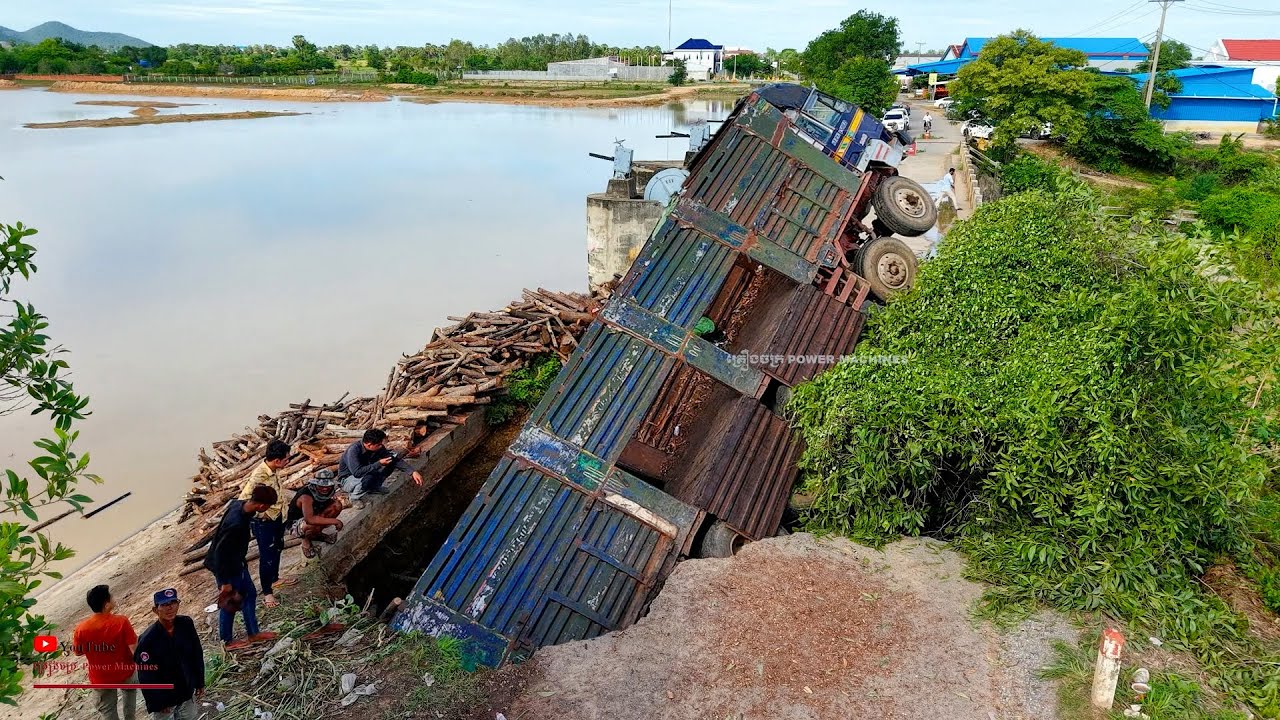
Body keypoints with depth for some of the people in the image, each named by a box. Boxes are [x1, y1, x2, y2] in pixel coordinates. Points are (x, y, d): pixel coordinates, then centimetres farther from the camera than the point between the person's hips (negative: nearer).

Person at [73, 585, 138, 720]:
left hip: (101, 679, 0)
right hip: (125, 672, 0)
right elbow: (135, 649, -23)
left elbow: (78, 652, -3)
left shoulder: (82, 629, -21)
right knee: (129, 689, 34)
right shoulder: (121, 622, -27)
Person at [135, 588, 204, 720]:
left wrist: (200, 682, 6)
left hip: (187, 692, 4)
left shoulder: (186, 624, -12)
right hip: (163, 696, -4)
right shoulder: (147, 640, -25)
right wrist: (157, 704, -12)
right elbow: (147, 677, -17)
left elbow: (197, 654, 1)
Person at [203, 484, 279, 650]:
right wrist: (225, 582, -20)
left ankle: (253, 634, 33)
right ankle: (227, 641, 32)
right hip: (226, 566, -9)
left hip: (236, 562, 9)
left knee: (249, 594, 19)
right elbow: (220, 551, -30)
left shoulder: (239, 504, -11)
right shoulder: (236, 524, -37)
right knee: (229, 603, 11)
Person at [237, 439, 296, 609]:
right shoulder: (258, 477, -35)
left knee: (277, 550, 26)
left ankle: (275, 579, 47)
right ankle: (267, 592, 23)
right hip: (264, 523, -8)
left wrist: (281, 510, 10)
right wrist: (262, 514, -21)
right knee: (267, 557, 6)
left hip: (278, 518, 8)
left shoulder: (272, 469, -9)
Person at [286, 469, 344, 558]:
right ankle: (306, 540, -4)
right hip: (295, 524, -8)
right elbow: (310, 519, -47)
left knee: (337, 506, -10)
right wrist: (335, 521, -42)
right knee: (315, 526, -41)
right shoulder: (306, 496, -34)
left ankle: (317, 534, 6)